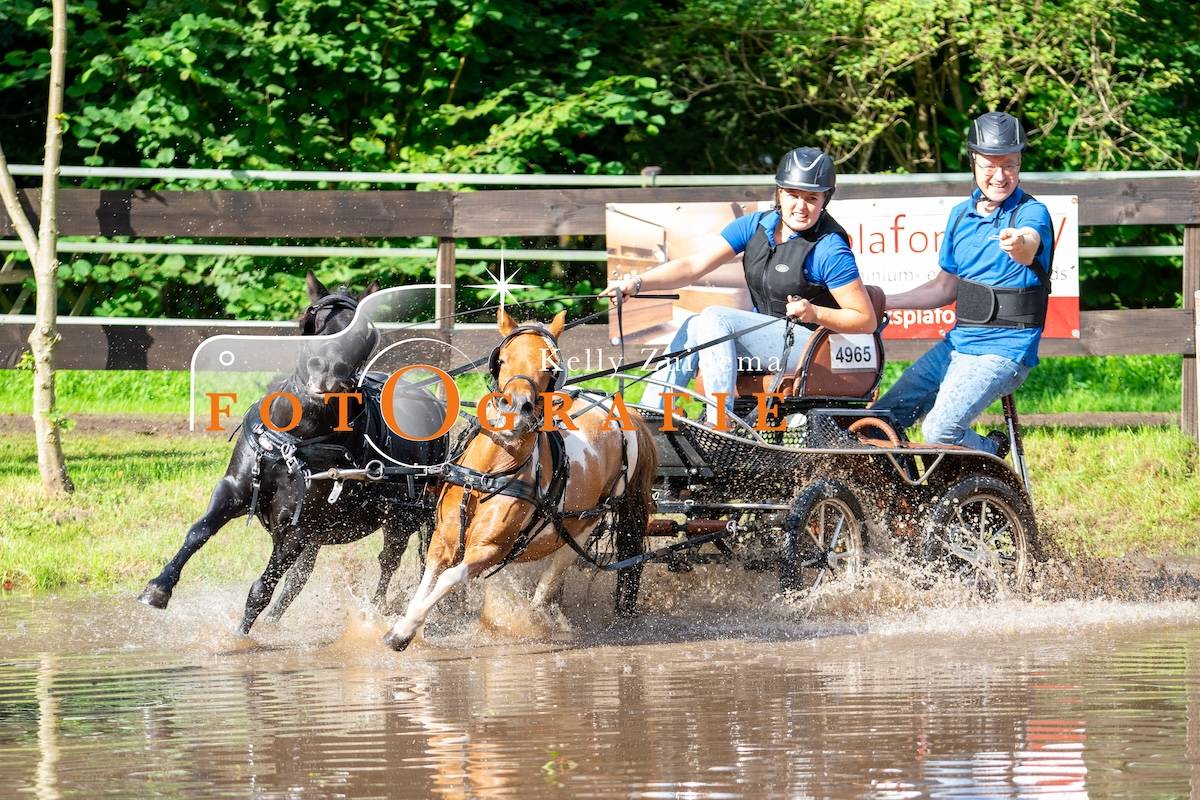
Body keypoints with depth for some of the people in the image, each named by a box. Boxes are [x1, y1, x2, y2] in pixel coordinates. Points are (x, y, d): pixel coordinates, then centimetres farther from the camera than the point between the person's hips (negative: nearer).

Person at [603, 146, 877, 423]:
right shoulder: (757, 226, 3)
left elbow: (866, 320, -12)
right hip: (762, 336, 7)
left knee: (715, 318, -22)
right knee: (694, 326, -13)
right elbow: (693, 265, -4)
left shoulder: (829, 249, -14)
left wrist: (815, 313, -26)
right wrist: (637, 283, -18)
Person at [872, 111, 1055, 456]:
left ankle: (995, 453, 5)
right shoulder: (962, 215, 10)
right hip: (957, 342, 7)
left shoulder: (1032, 213, -11)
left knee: (940, 430, -24)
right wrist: (881, 303, 16)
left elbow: (1029, 247, -36)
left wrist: (1019, 244, -60)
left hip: (1003, 350, -7)